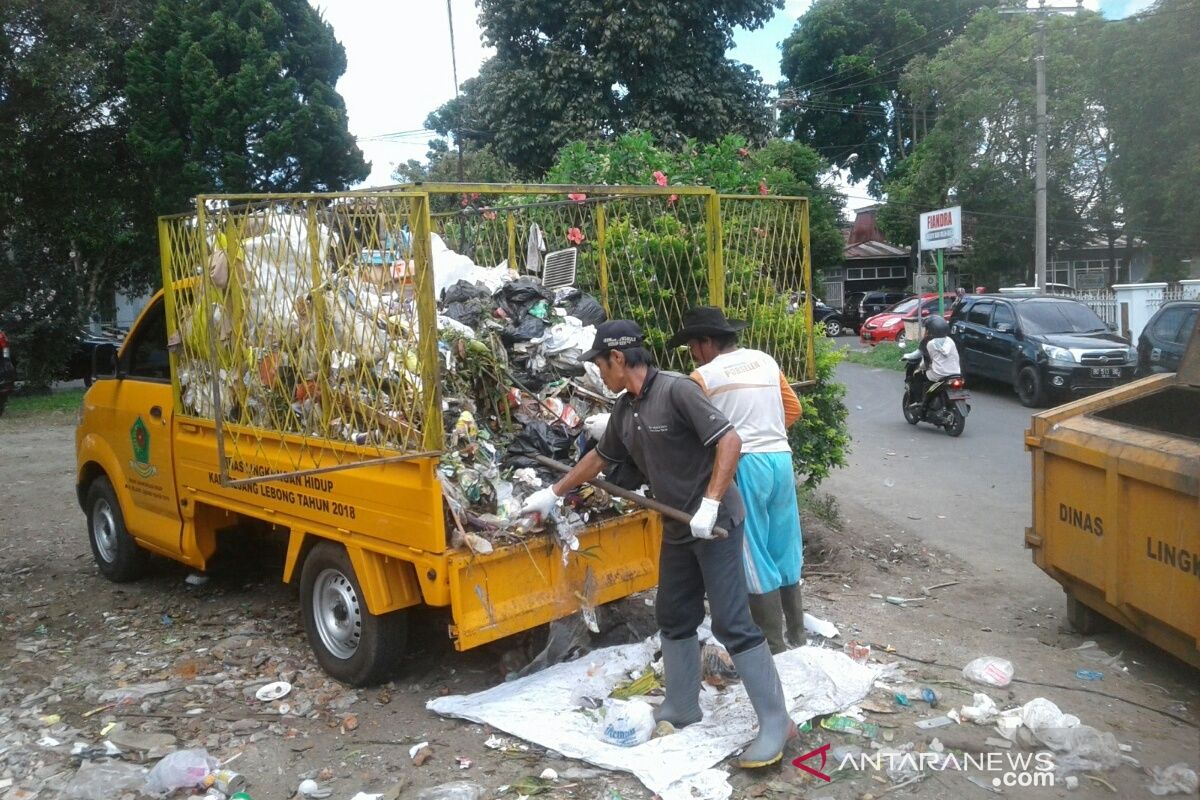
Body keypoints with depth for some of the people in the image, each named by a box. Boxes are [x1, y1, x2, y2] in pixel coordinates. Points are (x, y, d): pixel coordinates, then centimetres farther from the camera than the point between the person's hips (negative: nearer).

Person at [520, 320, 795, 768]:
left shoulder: (676, 391, -19)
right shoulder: (624, 410, 8)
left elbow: (730, 441, -23)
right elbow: (599, 457, 23)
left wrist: (710, 503, -28)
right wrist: (554, 494, 31)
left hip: (715, 522, -9)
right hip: (678, 528, 9)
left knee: (732, 623, -8)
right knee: (673, 619, 15)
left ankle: (775, 722, 2)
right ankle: (681, 709, 30)